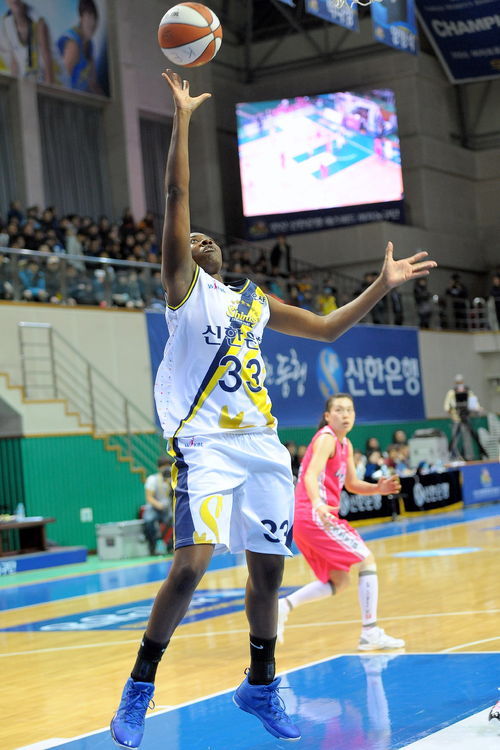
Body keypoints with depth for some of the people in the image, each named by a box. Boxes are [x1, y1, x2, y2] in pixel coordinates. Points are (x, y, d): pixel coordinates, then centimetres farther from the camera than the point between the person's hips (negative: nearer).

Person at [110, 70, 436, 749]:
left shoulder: (255, 301, 21)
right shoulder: (184, 286, 4)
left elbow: (327, 328, 29)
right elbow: (177, 197, -6)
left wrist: (383, 285, 22)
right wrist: (182, 118, -10)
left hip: (261, 445, 6)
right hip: (206, 444, -6)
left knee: (268, 567, 8)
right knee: (193, 563, -19)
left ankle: (261, 687, 25)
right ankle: (139, 691, -5)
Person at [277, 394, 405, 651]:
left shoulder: (345, 445, 17)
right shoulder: (326, 439, -11)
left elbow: (352, 484, 23)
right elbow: (311, 475, -26)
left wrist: (377, 488, 4)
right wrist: (317, 503, -44)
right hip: (315, 516, -10)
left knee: (338, 582, 13)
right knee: (367, 560, -6)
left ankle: (283, 606, 2)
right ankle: (370, 633, -7)